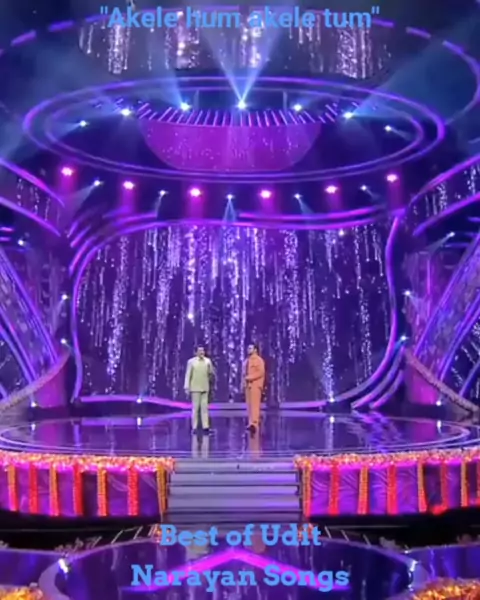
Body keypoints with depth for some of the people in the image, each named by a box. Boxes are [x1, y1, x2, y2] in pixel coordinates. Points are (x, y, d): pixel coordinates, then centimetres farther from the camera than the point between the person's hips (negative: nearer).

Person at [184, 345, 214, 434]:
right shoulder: (191, 361, -1)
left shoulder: (208, 361, 6)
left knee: (205, 407, 2)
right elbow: (188, 375, -2)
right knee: (195, 408, -1)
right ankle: (194, 427, 4)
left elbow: (212, 373, 14)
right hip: (195, 388, -3)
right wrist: (187, 387, -6)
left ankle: (205, 427, 3)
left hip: (205, 388, 3)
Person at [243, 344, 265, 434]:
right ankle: (251, 423, 10)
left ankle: (254, 424, -21)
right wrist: (245, 379, 7)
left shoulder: (259, 360, -5)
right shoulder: (247, 361, 18)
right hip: (248, 384, 8)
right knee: (249, 405, 7)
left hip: (255, 385, -8)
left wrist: (250, 377, -18)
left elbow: (261, 372, -14)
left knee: (255, 404, -14)